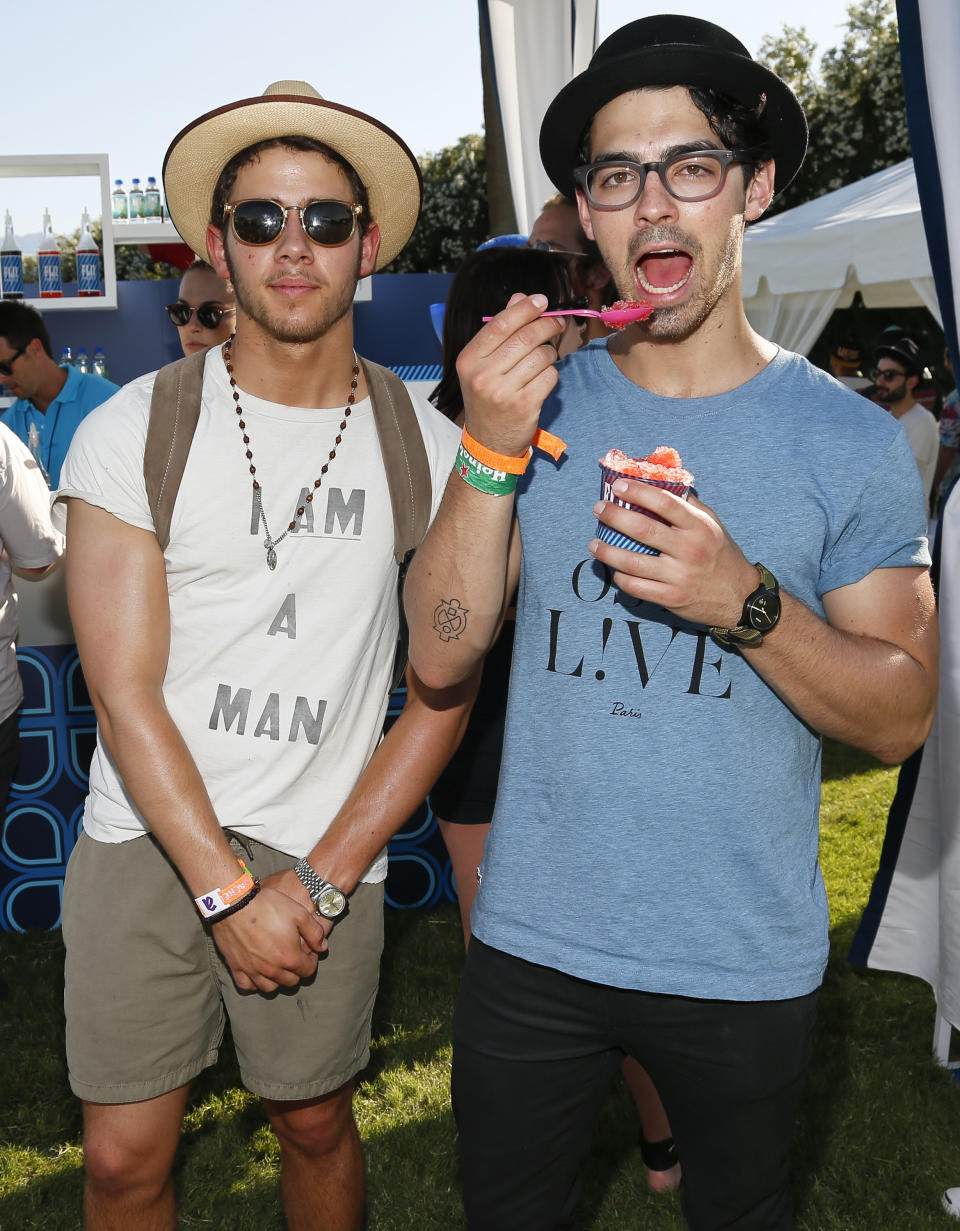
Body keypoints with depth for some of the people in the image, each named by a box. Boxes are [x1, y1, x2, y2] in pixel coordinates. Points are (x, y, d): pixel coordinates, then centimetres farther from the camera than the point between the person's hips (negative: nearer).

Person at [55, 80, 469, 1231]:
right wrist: (227, 890, -13)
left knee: (315, 1125, 16)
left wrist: (321, 880, -8)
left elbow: (444, 694, -2)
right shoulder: (133, 430, -5)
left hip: (329, 852, 1)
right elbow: (124, 691, -8)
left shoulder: (429, 451, -2)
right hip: (146, 837, 0)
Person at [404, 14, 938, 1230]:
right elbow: (439, 657, -8)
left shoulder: (849, 440, -8)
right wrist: (491, 453, -21)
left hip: (747, 961, -1)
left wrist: (745, 602, -25)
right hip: (530, 943, 2)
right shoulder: (540, 400, -3)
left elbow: (901, 716, -8)